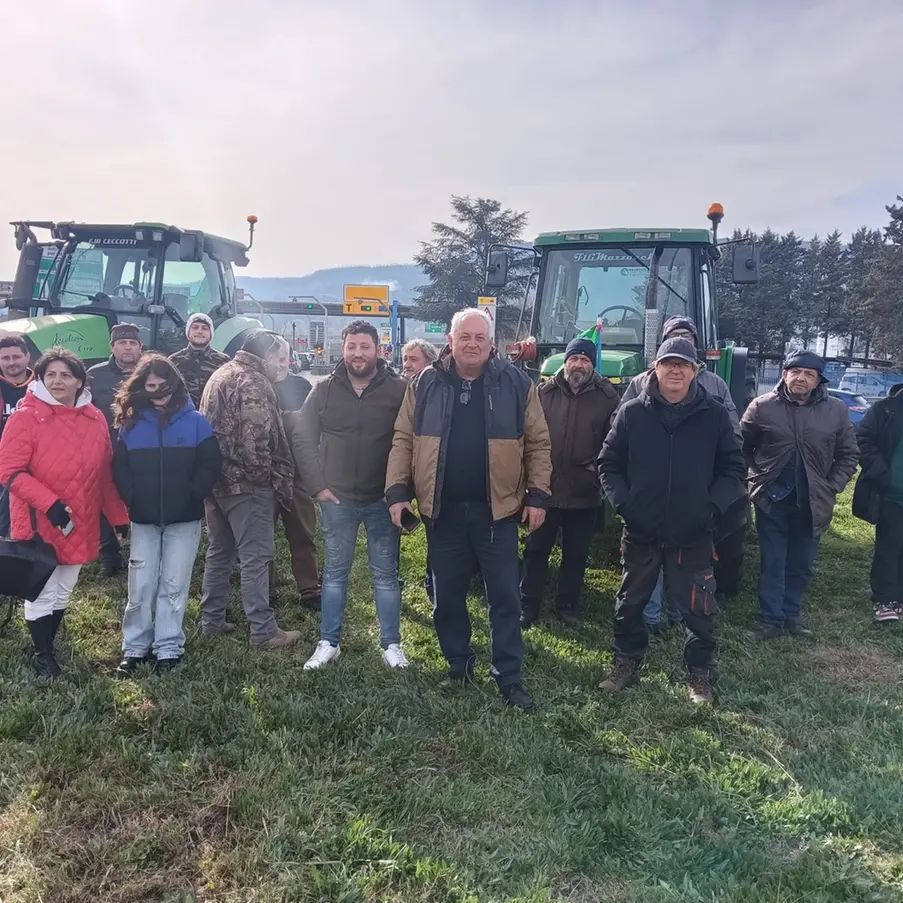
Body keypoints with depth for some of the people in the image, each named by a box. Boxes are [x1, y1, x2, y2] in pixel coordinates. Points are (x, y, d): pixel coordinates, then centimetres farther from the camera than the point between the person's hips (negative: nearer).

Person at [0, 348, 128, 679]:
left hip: (80, 525, 5)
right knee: (42, 594, 7)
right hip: (39, 524, -5)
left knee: (63, 593, 18)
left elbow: (105, 475, 8)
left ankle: (49, 646, 35)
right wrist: (49, 503, -25)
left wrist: (118, 516, 8)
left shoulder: (95, 419, 2)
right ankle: (42, 654, 25)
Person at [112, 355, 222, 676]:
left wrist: (191, 495, -12)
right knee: (140, 586, 4)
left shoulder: (196, 422, -1)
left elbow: (210, 464, -4)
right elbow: (119, 466, 5)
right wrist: (132, 498, -7)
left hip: (184, 518, -2)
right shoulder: (131, 423, 5)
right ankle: (135, 648, 17)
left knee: (174, 586, 4)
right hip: (143, 519, 2)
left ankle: (169, 649, 14)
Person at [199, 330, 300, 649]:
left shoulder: (221, 375, 17)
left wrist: (215, 469, 20)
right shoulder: (253, 383, -14)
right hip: (245, 483, -10)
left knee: (219, 551, 17)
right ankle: (263, 631, -1)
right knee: (256, 557, -5)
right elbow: (255, 440, -21)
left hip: (216, 479, 10)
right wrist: (266, 476, -11)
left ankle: (212, 620, 26)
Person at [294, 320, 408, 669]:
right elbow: (303, 439, 4)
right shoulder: (324, 390, 1)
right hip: (337, 498, 2)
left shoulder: (398, 390, -5)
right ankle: (328, 643, 23)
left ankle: (391, 644, 20)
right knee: (335, 572, 12)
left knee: (385, 574, 9)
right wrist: (317, 485, -2)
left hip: (382, 499, -1)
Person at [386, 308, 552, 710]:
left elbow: (538, 443, 1)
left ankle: (510, 678, 15)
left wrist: (537, 494, -4)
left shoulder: (516, 383, -1)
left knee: (505, 597, 4)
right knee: (446, 596, 12)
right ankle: (458, 665, 31)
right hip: (442, 509, 2)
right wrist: (397, 490, -4)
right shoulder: (426, 384, 2)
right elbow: (403, 440, 4)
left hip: (497, 509, -1)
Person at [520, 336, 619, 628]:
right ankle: (528, 607, 20)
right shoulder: (545, 392, -1)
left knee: (576, 554, 13)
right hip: (545, 488, 0)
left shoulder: (607, 397, -2)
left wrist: (598, 466, -11)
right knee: (536, 550, 10)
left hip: (584, 493, 0)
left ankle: (568, 605, 29)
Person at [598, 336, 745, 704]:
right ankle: (626, 663, 33)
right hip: (640, 531, 1)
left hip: (693, 534, -1)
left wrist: (713, 507, -10)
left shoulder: (715, 415, -1)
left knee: (697, 609, 8)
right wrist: (622, 503, -9)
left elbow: (733, 470, 3)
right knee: (630, 603, 15)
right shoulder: (632, 412, -1)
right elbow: (609, 464, 3)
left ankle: (701, 674, 27)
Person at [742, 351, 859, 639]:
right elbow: (742, 447, 4)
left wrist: (832, 488, -2)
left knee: (801, 565, 13)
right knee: (772, 563, 6)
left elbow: (848, 455, 6)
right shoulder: (763, 406, -6)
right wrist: (756, 478, 0)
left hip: (812, 503, 2)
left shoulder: (836, 410, -2)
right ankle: (770, 617, 16)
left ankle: (792, 614, 28)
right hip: (772, 499, -2)